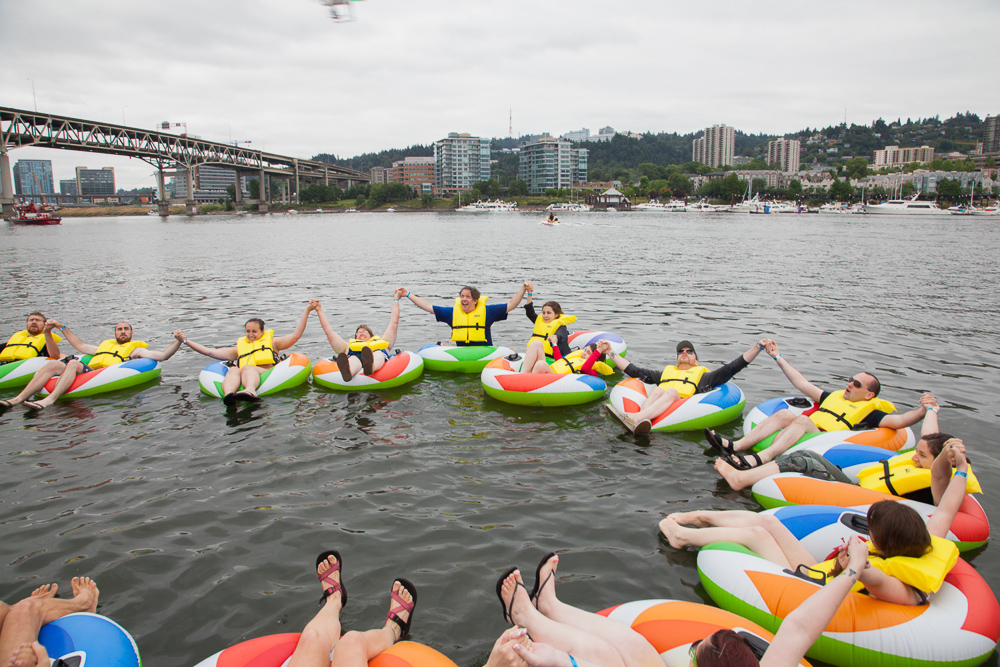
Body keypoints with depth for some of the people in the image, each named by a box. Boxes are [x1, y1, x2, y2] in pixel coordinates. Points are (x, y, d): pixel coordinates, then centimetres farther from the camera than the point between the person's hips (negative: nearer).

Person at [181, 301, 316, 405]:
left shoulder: (271, 342, 29)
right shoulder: (238, 348, 36)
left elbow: (295, 335, 18)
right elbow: (210, 352, 34)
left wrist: (307, 310, 11)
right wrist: (186, 341, 29)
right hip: (242, 381, 3)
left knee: (247, 368, -32)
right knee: (233, 370, -28)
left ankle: (250, 391, -67)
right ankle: (228, 395, -61)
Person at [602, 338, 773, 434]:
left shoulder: (703, 376, 32)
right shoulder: (666, 372, 40)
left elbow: (733, 367, 23)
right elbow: (634, 370, 35)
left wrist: (758, 347, 14)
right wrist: (610, 352, 34)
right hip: (654, 409, 2)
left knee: (673, 392, -31)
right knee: (658, 389, -28)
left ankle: (637, 418, -59)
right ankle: (640, 421, -60)